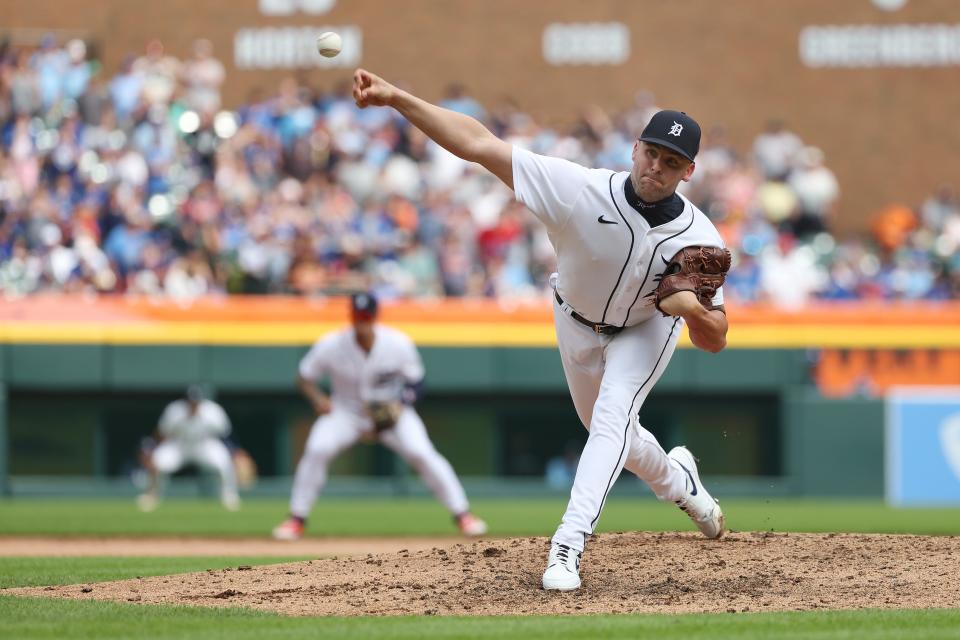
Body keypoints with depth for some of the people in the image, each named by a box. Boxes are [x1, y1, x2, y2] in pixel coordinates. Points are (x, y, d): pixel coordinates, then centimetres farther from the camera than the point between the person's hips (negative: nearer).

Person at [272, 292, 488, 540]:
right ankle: (296, 519, -10)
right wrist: (318, 399, -26)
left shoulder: (398, 344, -18)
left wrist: (400, 405, -22)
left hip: (391, 410, 0)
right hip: (346, 412, 0)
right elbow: (304, 378, -6)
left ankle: (462, 515, -7)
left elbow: (414, 381, -4)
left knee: (422, 453, -20)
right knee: (317, 450, -25)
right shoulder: (330, 346, -18)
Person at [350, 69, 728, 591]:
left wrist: (693, 307, -48)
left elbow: (715, 341, -24)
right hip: (577, 323, 2)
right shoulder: (582, 191, -37)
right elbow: (478, 144, -42)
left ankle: (567, 548, -29)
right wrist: (397, 98, -51)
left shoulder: (699, 241, -33)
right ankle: (677, 480, 51)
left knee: (613, 416, -26)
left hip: (647, 329, -2)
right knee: (607, 431, 18)